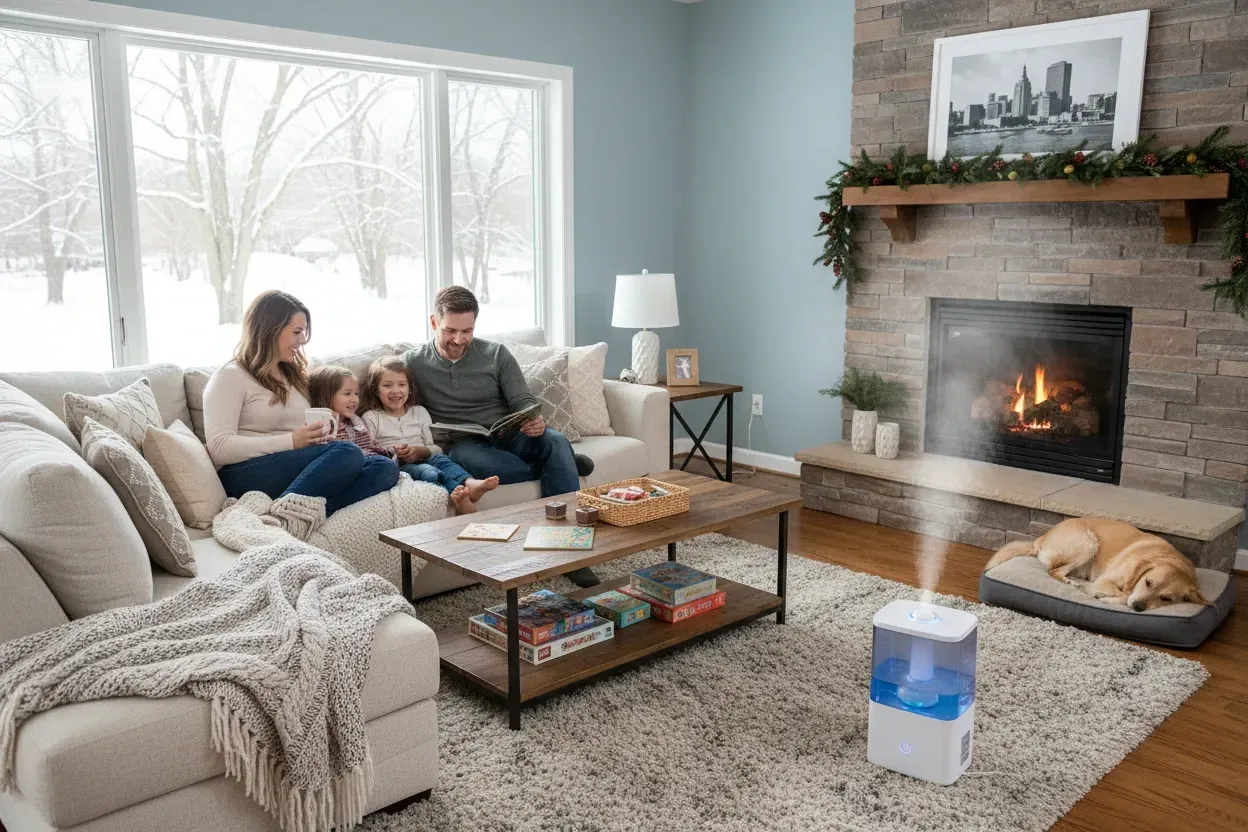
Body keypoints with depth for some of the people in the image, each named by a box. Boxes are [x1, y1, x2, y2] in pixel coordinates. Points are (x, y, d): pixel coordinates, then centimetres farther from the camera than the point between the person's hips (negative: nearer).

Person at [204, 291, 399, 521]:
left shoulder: (294, 376, 27)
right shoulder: (230, 377, 3)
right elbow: (220, 448, -10)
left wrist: (318, 437, 6)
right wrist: (292, 442, -17)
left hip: (296, 471, 7)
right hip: (245, 473, -7)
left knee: (385, 468, -20)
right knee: (348, 452, -30)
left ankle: (299, 511, -39)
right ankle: (278, 517, -41)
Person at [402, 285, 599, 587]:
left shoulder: (496, 354, 9)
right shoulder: (413, 363, 7)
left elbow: (524, 402, 5)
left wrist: (535, 421, -20)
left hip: (510, 436, 1)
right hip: (465, 446, -1)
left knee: (556, 441, -30)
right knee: (462, 456, -38)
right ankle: (564, 464, -18)